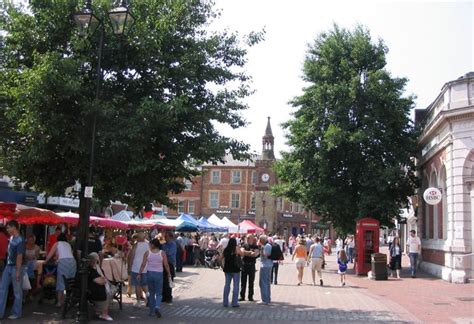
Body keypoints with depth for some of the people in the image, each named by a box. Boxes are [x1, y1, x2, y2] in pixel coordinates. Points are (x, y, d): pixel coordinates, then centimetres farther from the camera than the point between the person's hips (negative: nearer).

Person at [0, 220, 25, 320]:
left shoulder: (20, 240, -17)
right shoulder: (11, 238, 8)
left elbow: (19, 257, -19)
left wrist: (18, 271, -20)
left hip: (16, 267, -8)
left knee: (17, 291, 3)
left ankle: (16, 313, 14)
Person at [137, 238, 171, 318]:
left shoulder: (147, 253, -4)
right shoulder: (162, 253, -5)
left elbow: (143, 264, -5)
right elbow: (166, 265, -5)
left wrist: (139, 274, 3)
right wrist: (169, 273, 6)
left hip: (149, 273, 1)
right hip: (159, 274, -1)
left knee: (151, 293, 15)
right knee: (158, 293, 7)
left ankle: (151, 311, 19)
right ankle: (157, 307, -17)